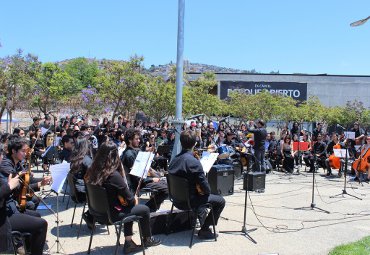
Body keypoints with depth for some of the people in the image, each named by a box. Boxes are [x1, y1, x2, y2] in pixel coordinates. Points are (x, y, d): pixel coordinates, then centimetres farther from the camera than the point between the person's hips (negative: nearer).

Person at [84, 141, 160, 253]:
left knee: (129, 207, 27)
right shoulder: (114, 175, -26)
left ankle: (128, 243, 29)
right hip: (111, 214, -7)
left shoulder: (92, 171, -4)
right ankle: (147, 239, 33)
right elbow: (129, 198, -17)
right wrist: (134, 199, 6)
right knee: (144, 209, 11)